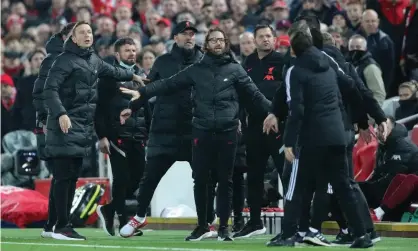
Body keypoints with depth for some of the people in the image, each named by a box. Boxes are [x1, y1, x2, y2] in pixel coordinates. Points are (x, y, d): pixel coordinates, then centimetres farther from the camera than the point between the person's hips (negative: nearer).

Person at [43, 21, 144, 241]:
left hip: (83, 127, 8)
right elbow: (50, 89, -17)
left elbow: (110, 71, 36)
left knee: (72, 177, 8)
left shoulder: (93, 60, 15)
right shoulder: (65, 60, -9)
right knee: (64, 177, -9)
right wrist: (60, 113, -31)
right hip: (66, 125, -8)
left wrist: (132, 76, 50)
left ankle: (62, 224, 12)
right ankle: (61, 227, -9)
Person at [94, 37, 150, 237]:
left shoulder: (141, 76, 18)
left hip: (138, 137, 6)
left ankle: (108, 210, 19)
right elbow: (100, 107, -6)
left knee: (137, 178, 2)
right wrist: (102, 136, -13)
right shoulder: (109, 75, -1)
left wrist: (149, 134, 15)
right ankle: (123, 220, 2)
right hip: (117, 136, -6)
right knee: (122, 178, -6)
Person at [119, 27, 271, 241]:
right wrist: (142, 93, -5)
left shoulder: (235, 69, 5)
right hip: (202, 132, 1)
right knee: (200, 180, 4)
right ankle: (202, 225, 17)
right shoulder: (197, 69, 8)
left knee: (225, 181, 3)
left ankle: (224, 227, 12)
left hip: (227, 133, -1)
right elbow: (168, 84, 4)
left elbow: (254, 95, 4)